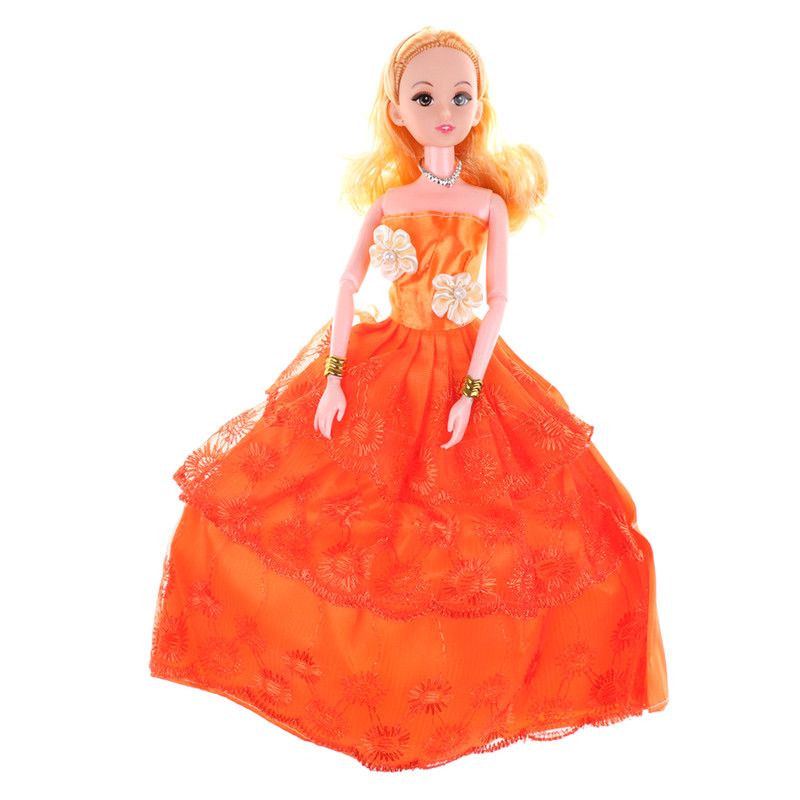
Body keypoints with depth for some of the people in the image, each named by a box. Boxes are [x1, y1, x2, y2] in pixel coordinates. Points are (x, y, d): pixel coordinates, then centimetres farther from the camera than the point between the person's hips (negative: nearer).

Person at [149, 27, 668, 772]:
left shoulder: (489, 203, -3)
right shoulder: (388, 198, 0)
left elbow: (499, 300, -6)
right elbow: (348, 283, -1)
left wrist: (470, 393, -13)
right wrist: (333, 375, -8)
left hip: (461, 368, -1)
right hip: (383, 366, 2)